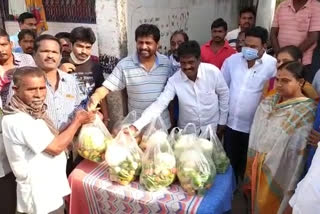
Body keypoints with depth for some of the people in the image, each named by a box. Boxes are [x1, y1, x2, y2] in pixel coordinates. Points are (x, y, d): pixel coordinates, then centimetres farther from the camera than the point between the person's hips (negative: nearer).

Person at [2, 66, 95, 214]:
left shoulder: (33, 113, 6)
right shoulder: (17, 120, -23)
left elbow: (53, 140, 8)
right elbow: (55, 148, -23)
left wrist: (76, 121, -4)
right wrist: (77, 121, -13)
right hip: (41, 195, -8)